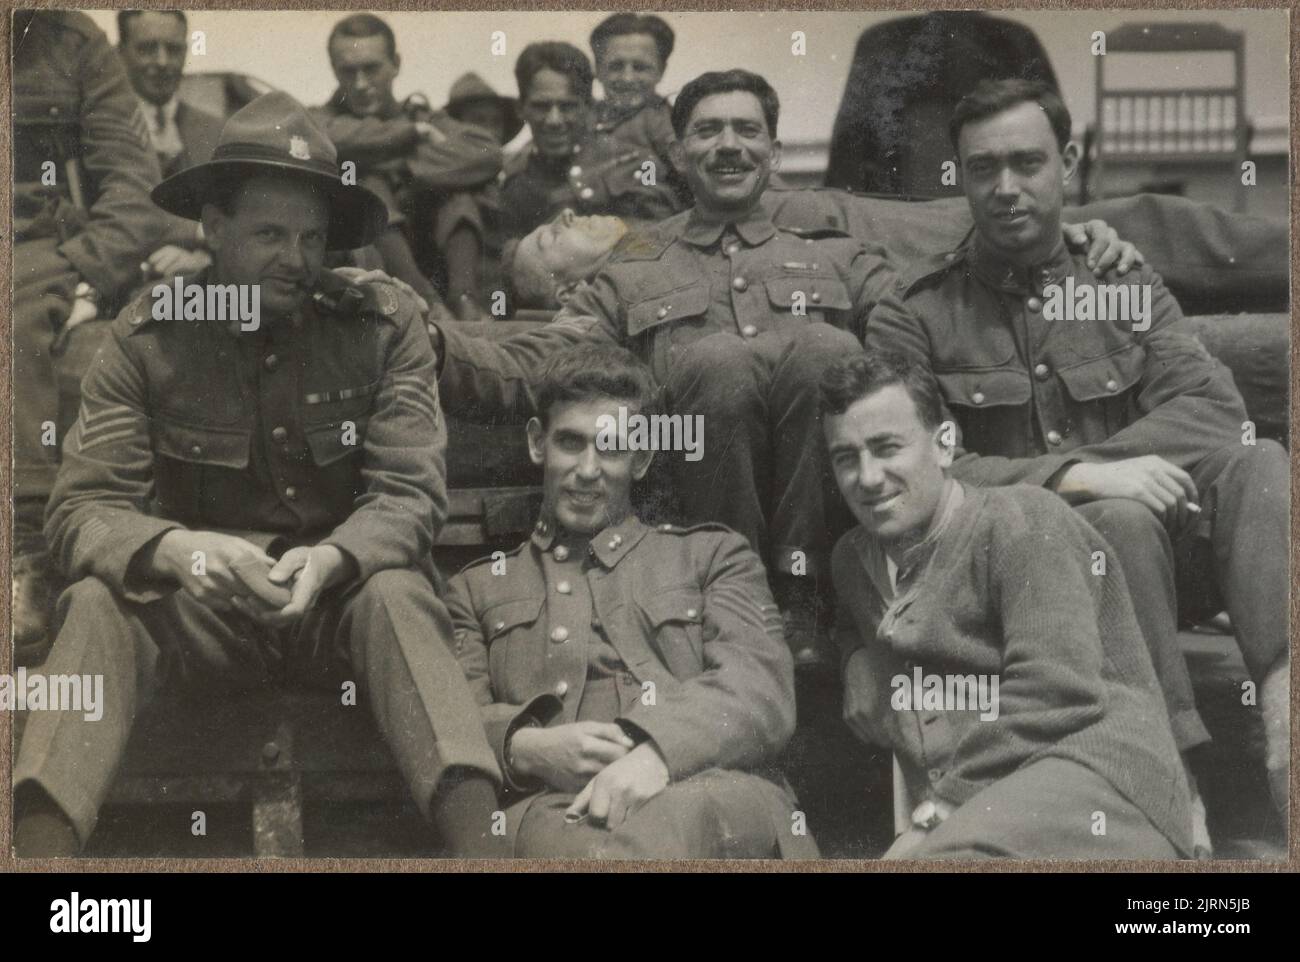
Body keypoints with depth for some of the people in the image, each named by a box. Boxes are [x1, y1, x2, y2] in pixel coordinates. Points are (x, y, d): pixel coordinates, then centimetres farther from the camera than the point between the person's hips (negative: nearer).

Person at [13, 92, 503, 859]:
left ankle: (479, 847, -44)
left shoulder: (387, 324, -4)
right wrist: (178, 549, -33)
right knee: (99, 607, -28)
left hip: (344, 594, -1)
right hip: (203, 606, 1)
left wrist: (332, 558, -33)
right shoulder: (149, 335, -3)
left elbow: (413, 493, -10)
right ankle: (40, 845, -38)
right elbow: (83, 510, -10)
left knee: (397, 594, -33)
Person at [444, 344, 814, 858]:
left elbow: (763, 687, 7)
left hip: (709, 787, 1)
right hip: (553, 807, -1)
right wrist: (527, 750, -10)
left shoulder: (713, 554, 25)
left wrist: (657, 752, -15)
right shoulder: (477, 587, 29)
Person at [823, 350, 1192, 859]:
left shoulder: (1023, 520, 0)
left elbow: (1053, 692, -11)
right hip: (965, 813, 7)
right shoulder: (852, 559, 21)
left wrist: (943, 811, -14)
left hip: (1093, 780, -7)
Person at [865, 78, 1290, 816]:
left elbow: (1215, 406, 0)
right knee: (1123, 518, -34)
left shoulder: (1123, 283, 14)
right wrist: (1076, 476, -23)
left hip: (1166, 541, 4)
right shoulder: (916, 318, 4)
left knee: (1258, 465, -24)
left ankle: (1285, 706, -39)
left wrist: (1096, 460, -17)